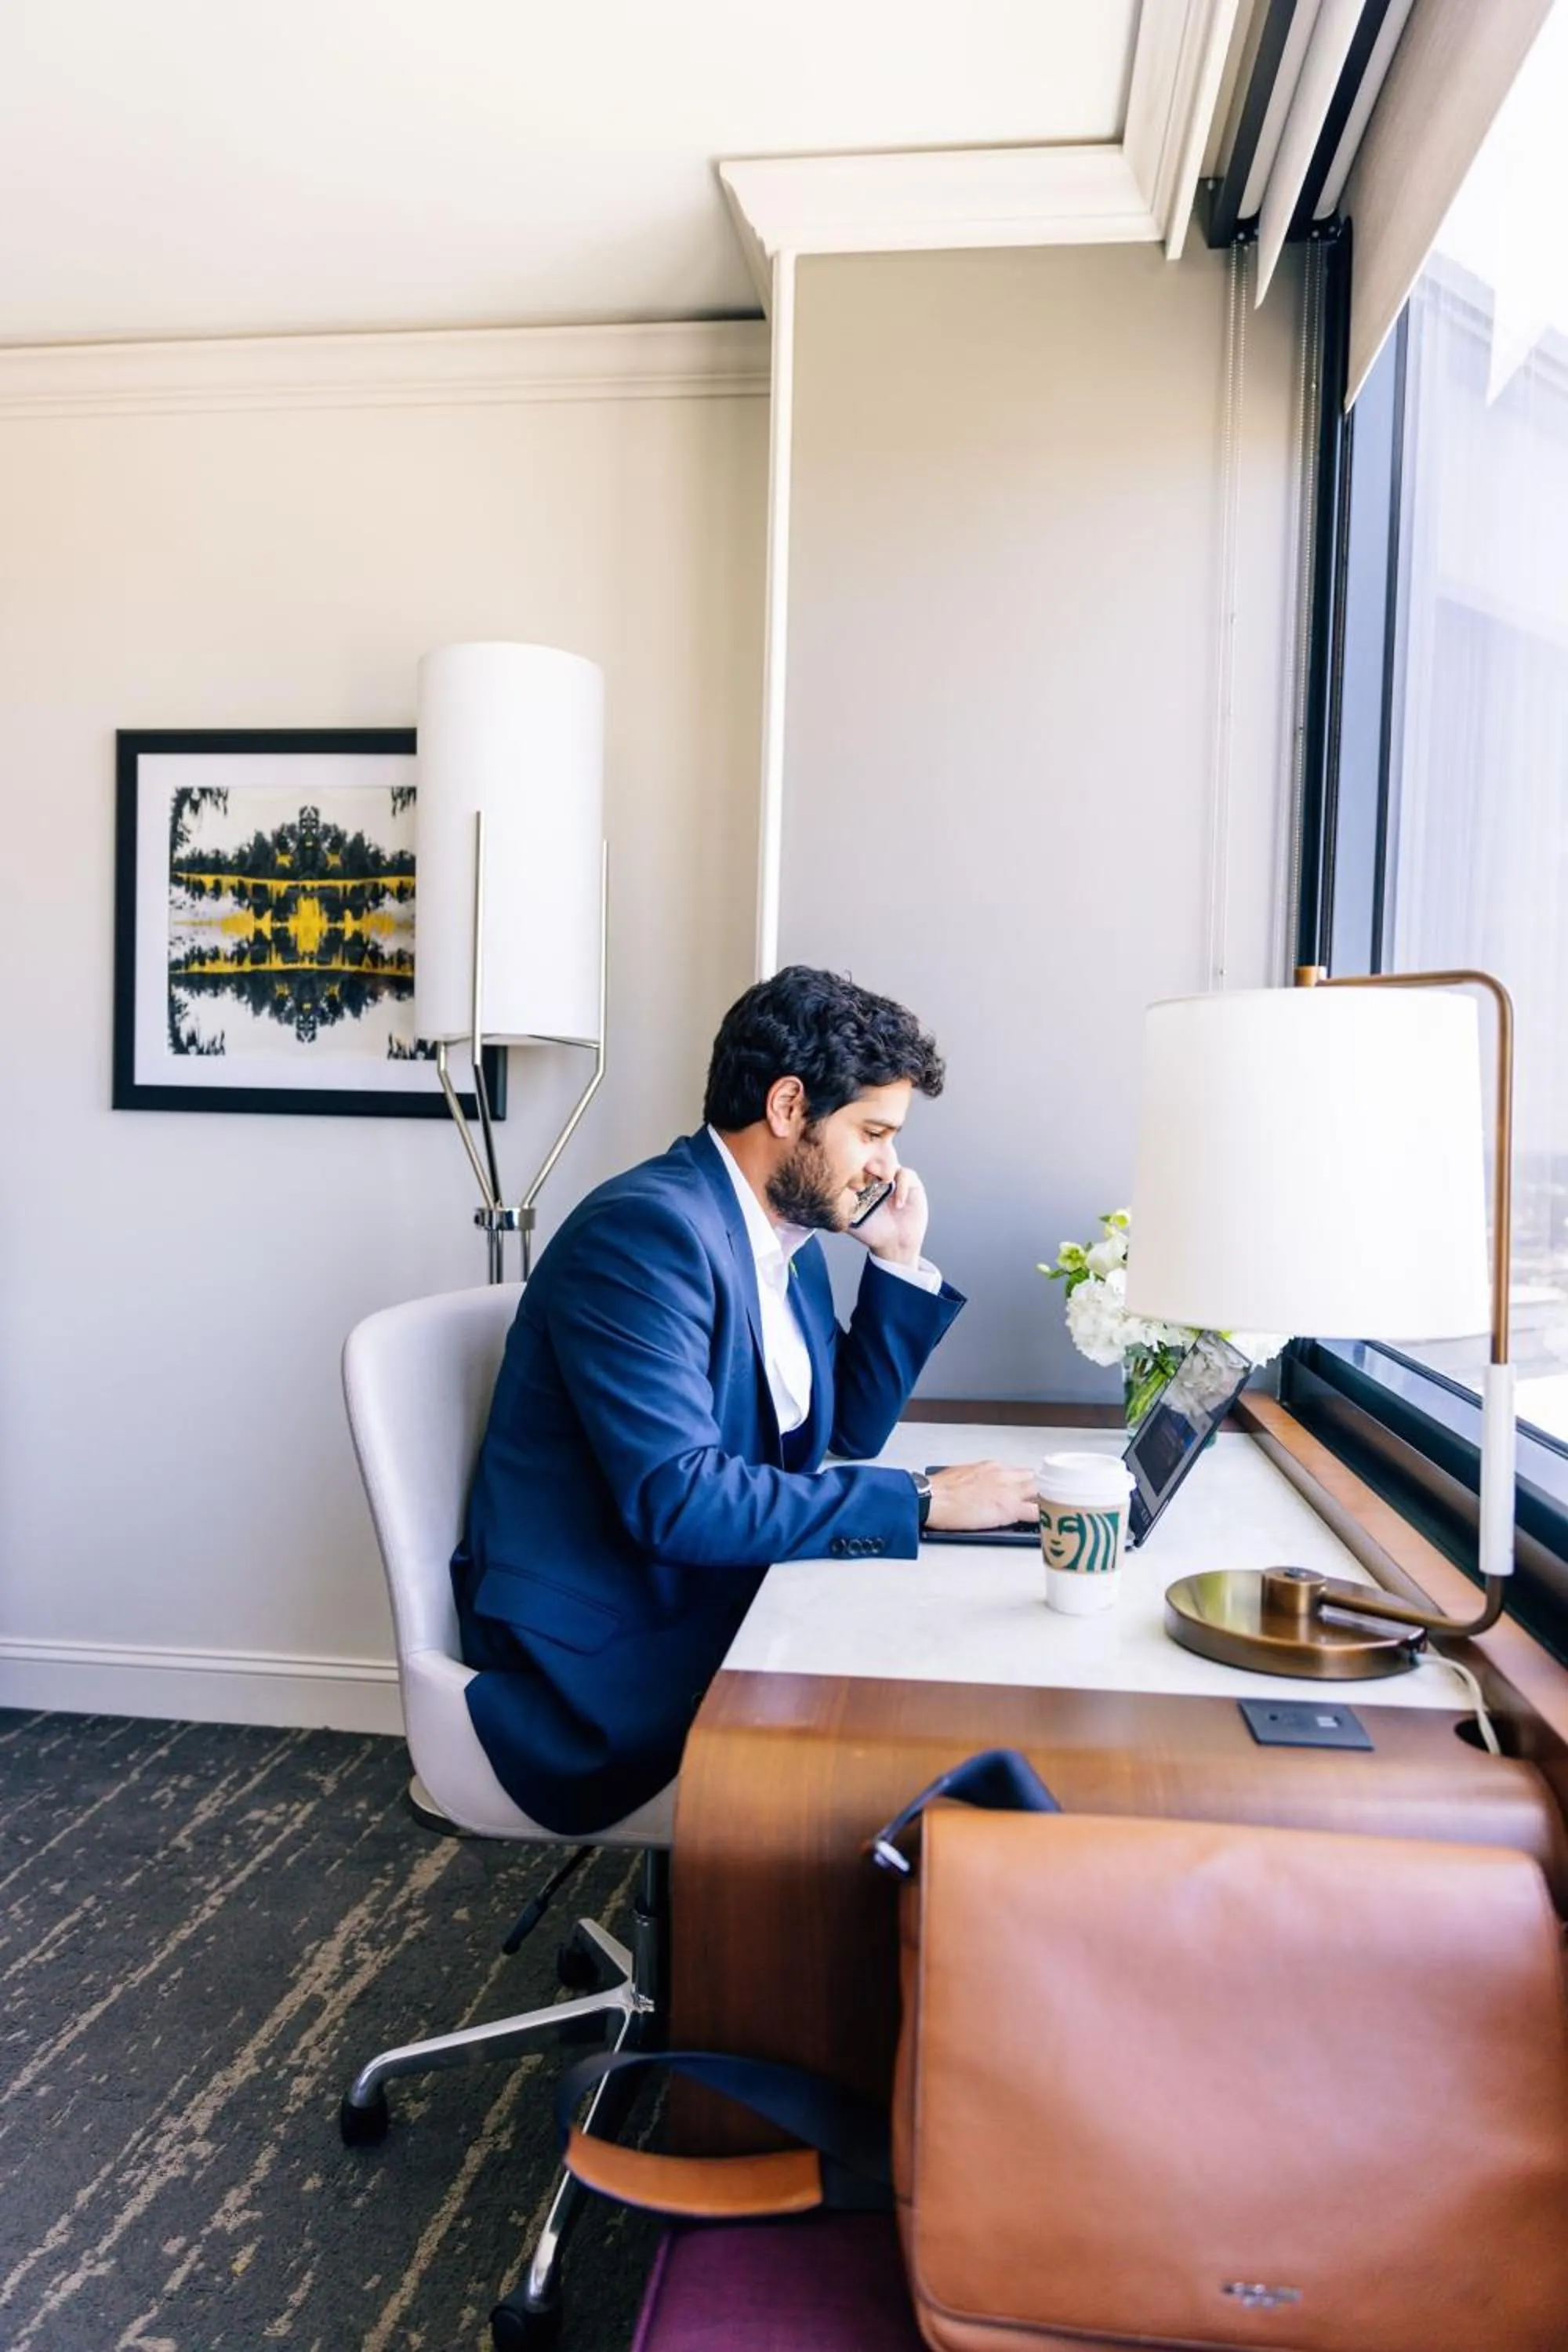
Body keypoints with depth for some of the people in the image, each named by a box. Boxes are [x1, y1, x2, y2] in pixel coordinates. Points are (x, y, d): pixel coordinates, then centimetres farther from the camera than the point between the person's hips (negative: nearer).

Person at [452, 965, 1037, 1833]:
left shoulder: (789, 1233, 7)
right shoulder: (646, 1230, -22)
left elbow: (849, 1431, 15)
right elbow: (676, 1500, -29)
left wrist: (898, 1263, 3)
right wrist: (920, 1501, -25)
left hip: (717, 1595, 9)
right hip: (605, 1642, -8)